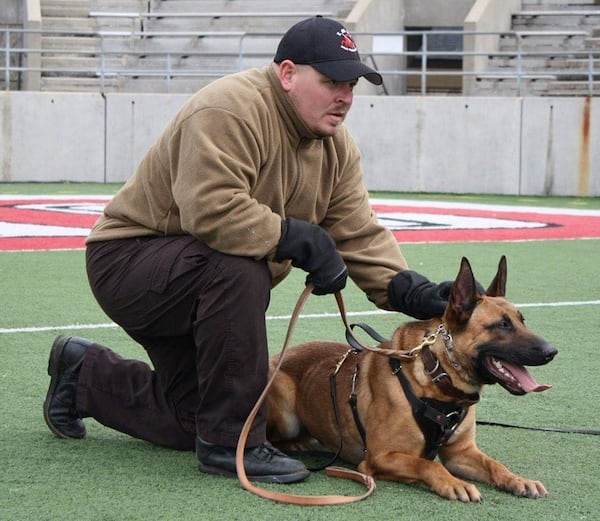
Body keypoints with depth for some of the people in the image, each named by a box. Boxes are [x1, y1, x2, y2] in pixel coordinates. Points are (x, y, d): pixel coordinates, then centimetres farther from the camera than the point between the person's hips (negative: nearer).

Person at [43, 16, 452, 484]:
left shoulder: (336, 146, 1)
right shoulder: (230, 111, -27)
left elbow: (359, 233, -4)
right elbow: (212, 213, -38)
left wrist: (408, 290, -21)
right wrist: (303, 240, -31)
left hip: (203, 280, 9)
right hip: (128, 260, -9)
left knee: (189, 423, 8)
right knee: (239, 270, -37)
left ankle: (85, 374, 35)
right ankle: (230, 442, -26)